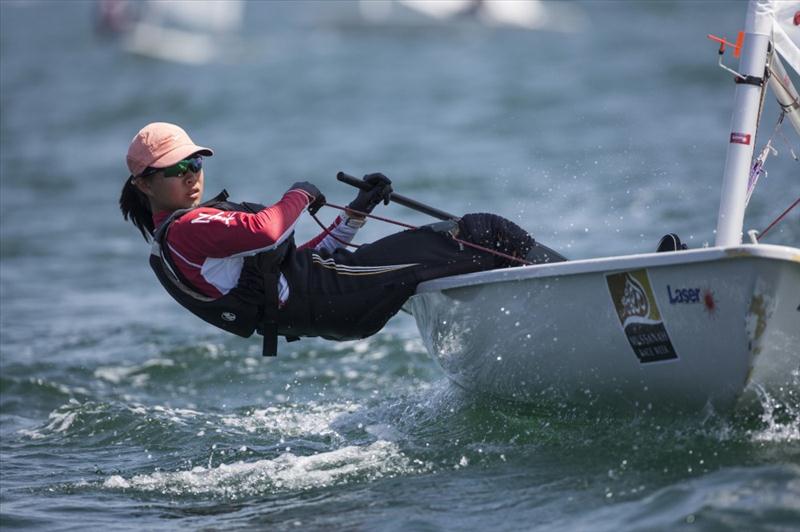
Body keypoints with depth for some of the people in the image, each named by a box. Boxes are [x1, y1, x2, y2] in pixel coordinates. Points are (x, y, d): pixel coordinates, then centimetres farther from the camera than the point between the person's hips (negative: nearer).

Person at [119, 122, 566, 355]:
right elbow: (264, 232, -32)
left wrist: (355, 215, 14)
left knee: (465, 236, 10)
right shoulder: (186, 229, -12)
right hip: (336, 296, -11)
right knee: (484, 233, -9)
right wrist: (300, 197, -10)